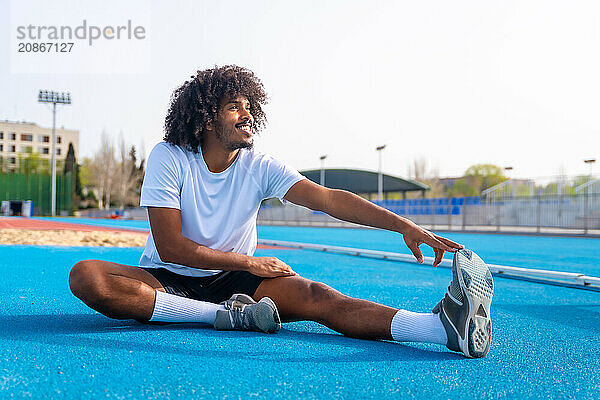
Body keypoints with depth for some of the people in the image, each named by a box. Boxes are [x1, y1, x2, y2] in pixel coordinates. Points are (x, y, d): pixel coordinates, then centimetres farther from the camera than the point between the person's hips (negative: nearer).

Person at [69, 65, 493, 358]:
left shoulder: (260, 167, -4)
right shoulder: (169, 158, -11)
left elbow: (329, 199, -17)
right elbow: (170, 247, -16)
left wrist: (403, 224, -30)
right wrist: (251, 264, -15)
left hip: (232, 280, 1)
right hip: (167, 279, -1)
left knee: (314, 295, -27)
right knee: (86, 276, -31)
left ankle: (445, 326, -48)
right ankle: (227, 315, -31)